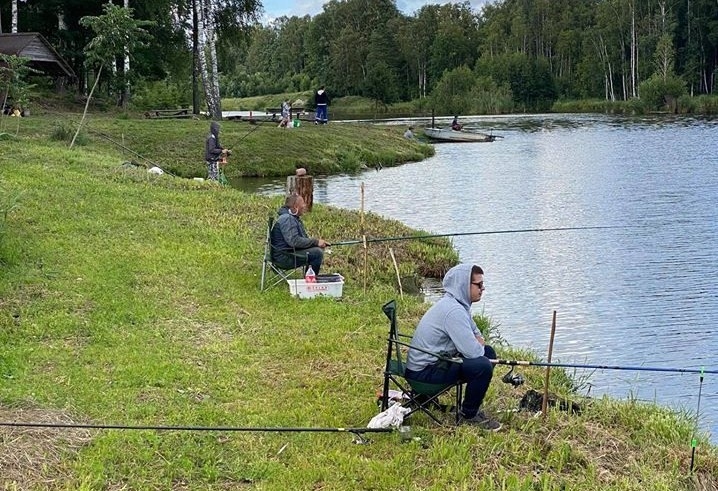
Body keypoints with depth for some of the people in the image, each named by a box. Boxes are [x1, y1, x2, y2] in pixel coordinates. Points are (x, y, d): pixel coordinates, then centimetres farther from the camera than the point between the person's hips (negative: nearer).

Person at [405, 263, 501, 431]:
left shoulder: (459, 304, 8)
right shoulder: (453, 310, -24)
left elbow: (476, 334, 20)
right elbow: (472, 352, -28)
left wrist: (478, 343, -4)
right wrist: (479, 346, -4)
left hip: (437, 360, 11)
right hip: (424, 371, -11)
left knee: (488, 352, 13)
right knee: (482, 366, -26)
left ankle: (472, 406, 19)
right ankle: (469, 415, -3)